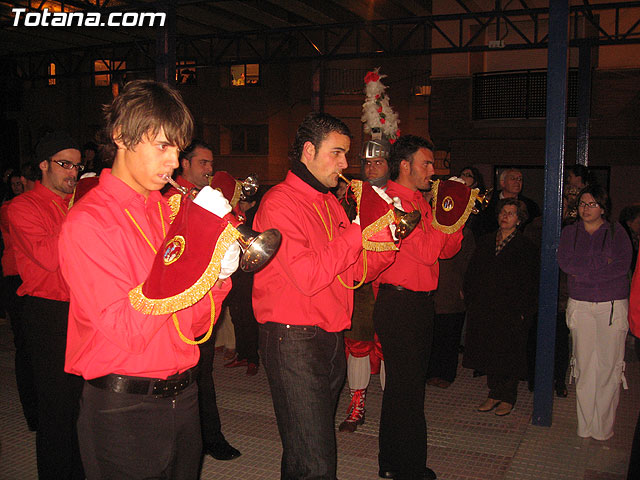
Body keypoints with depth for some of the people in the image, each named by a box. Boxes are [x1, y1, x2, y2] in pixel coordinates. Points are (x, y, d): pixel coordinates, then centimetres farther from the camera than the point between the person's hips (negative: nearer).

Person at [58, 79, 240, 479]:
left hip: (182, 397, 6)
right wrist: (193, 241, -25)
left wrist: (218, 274, -14)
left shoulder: (171, 211, 5)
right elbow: (127, 330, -24)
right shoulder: (87, 222, -13)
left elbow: (194, 326, 6)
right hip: (123, 410, -6)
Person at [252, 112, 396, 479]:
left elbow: (355, 271, 14)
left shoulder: (331, 204, 16)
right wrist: (357, 233, -16)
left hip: (331, 337, 8)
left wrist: (386, 241, -4)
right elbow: (308, 277, -22)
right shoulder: (280, 203, -12)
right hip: (294, 341, -8)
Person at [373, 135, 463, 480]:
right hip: (399, 305, -10)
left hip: (418, 305, 10)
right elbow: (426, 252, -21)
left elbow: (447, 249, 16)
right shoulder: (394, 202, -14)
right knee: (407, 388, -3)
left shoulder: (417, 202, 15)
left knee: (402, 384, 17)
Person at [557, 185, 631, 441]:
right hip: (580, 305, 1)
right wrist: (601, 262, -10)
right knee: (584, 364, 1)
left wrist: (584, 270, -10)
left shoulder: (617, 232, 6)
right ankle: (585, 425, 11)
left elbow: (622, 266, -8)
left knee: (609, 366, -3)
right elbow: (565, 262, -4)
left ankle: (603, 427, 7)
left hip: (613, 306, -1)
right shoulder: (569, 232, 11)